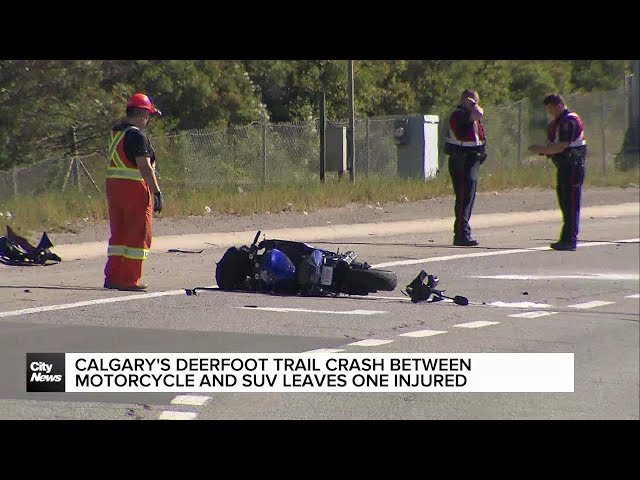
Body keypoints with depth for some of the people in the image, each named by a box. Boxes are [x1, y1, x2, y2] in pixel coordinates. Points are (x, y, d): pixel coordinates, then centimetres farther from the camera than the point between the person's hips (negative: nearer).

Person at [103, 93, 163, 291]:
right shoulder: (137, 136, -14)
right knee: (138, 235, -1)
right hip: (136, 188, -8)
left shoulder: (115, 132, 12)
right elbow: (145, 168, -19)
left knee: (118, 234, 15)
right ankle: (129, 280, -1)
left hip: (113, 186, 8)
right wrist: (157, 192, -17)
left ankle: (112, 277, 14)